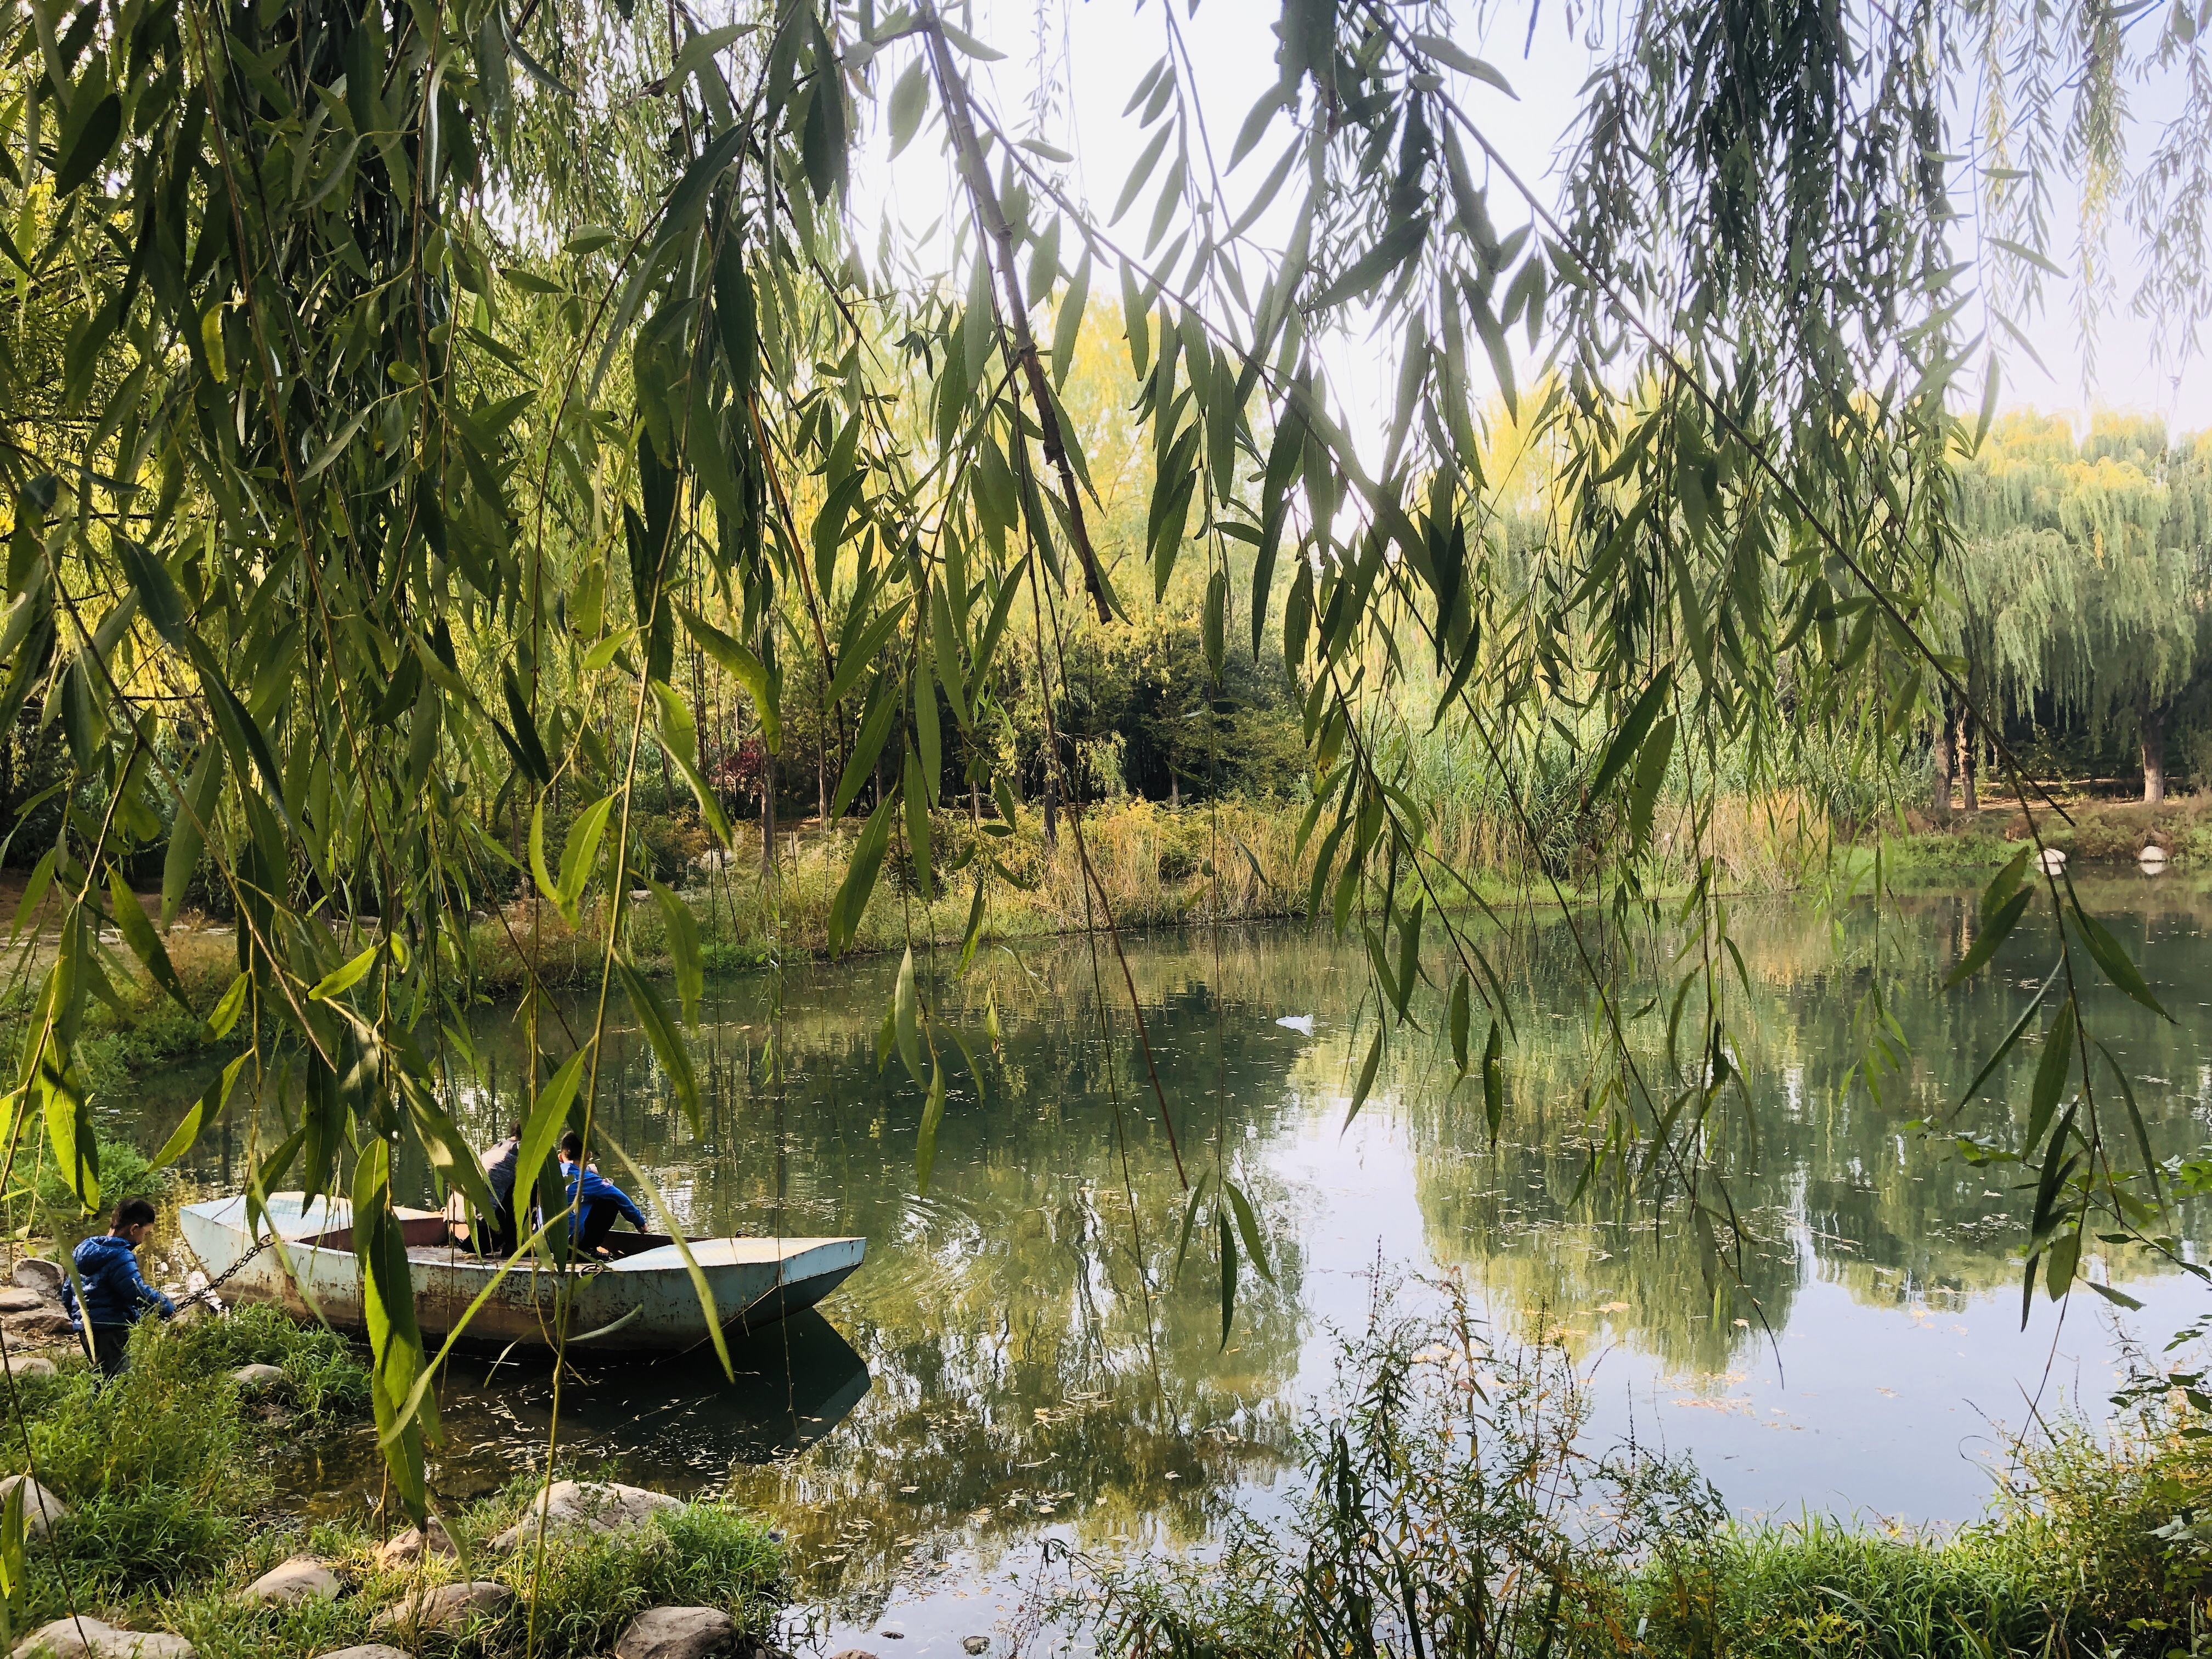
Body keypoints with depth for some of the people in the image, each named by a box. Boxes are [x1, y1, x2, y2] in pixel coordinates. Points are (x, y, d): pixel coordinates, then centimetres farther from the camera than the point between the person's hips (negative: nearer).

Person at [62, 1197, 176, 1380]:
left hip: (86, 1328, 10)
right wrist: (169, 1309, -14)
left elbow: (67, 1290, 25)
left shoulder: (84, 1249, 15)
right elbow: (139, 1293, -26)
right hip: (111, 1331, -10)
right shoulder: (119, 1256, -16)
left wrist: (76, 1318, 37)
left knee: (104, 1378, 16)